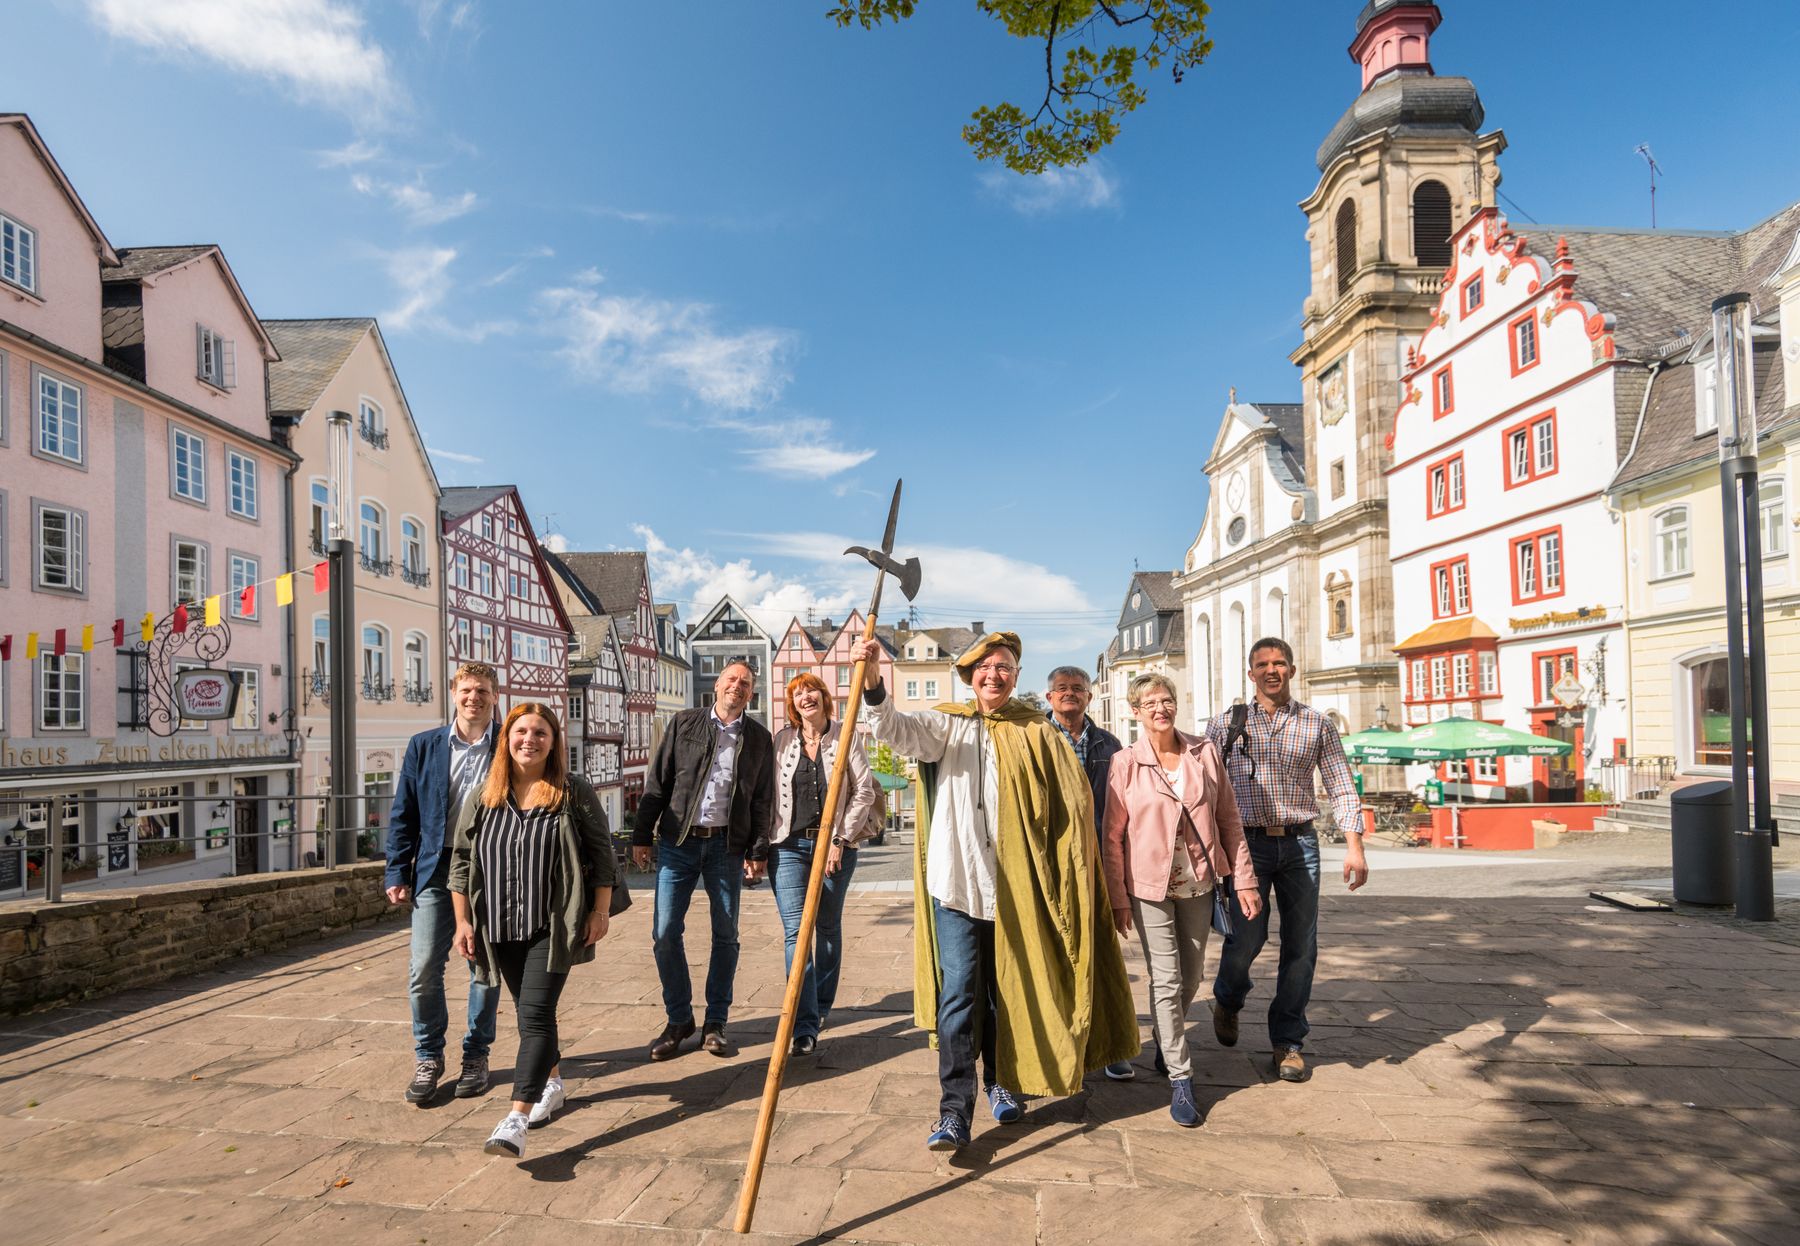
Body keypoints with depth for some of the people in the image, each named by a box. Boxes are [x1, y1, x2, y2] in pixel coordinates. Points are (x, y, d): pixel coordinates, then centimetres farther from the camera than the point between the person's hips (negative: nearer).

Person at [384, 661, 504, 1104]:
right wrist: (397, 873, 2)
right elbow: (403, 814, 7)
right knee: (424, 971, 0)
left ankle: (476, 1056, 25)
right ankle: (428, 1058, 20)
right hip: (436, 870, 1)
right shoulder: (424, 747, 5)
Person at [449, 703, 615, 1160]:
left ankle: (517, 1119, -15)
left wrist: (599, 911, -5)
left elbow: (601, 853, -1)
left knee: (535, 1014, -12)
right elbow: (462, 862, 8)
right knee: (530, 1013, 17)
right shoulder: (482, 798, 4)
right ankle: (551, 1081, 38)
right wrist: (464, 921, 5)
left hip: (552, 927, -4)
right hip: (502, 928, 4)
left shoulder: (574, 793, -5)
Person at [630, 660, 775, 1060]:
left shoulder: (759, 737, 6)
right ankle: (679, 1019, 16)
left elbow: (763, 800, 6)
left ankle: (716, 1023, 19)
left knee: (726, 935, 5)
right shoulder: (684, 723, 4)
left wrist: (758, 851, 0)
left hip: (727, 845, 0)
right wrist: (641, 836, 0)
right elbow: (657, 783, 4)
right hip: (678, 841, 0)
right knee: (666, 932, -1)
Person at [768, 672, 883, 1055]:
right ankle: (805, 1026, -8)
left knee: (828, 928, 13)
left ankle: (821, 1007, 30)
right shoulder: (781, 741, 4)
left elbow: (864, 791, -3)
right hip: (789, 846, 0)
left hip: (835, 845, 0)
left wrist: (840, 839, -8)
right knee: (796, 931, -9)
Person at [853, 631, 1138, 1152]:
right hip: (956, 880, -1)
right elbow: (894, 729, -15)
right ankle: (954, 1110, 3)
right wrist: (872, 681, -34)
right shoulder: (946, 724, 2)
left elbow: (1076, 799, 3)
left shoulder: (1036, 733, 3)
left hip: (1014, 885, 1)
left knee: (1007, 990, 16)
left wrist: (1081, 874, -2)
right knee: (958, 994, -3)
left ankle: (1002, 1082, 36)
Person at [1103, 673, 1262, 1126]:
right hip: (1150, 885, -3)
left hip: (1198, 883, 3)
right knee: (1166, 979, -3)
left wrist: (1244, 879, 1)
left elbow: (1228, 819, 4)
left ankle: (1165, 1038, 42)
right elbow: (1113, 836, -5)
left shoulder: (1205, 753, -1)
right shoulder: (1126, 764, -8)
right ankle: (1180, 1079, 8)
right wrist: (1118, 898, -6)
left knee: (1191, 975, 15)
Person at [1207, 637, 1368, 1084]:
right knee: (1246, 937, -8)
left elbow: (1341, 787, 7)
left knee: (1301, 945, 3)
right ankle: (1227, 1000, 25)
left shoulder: (1317, 725, 7)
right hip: (1248, 843, -2)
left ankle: (1288, 1040, 20)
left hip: (1300, 844, 2)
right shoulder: (1227, 725, 4)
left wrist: (1354, 845, -3)